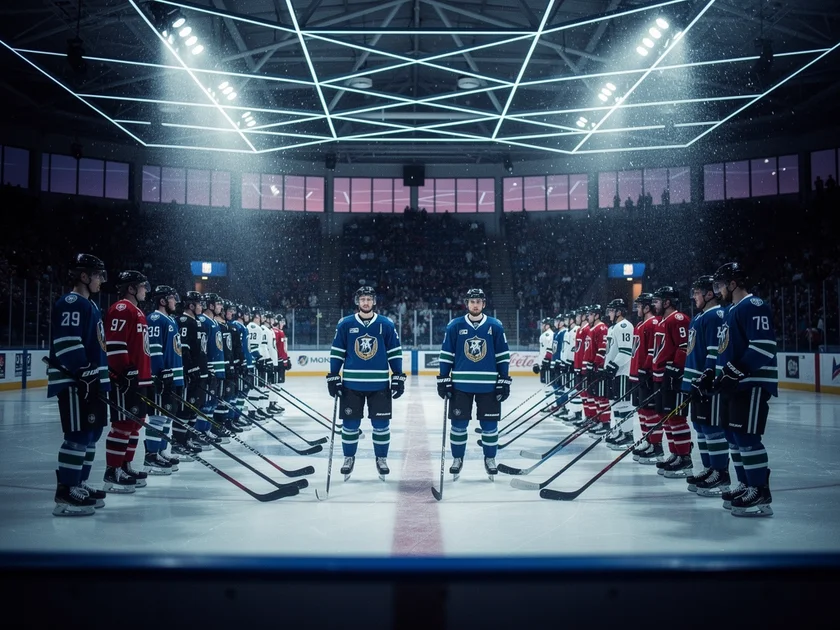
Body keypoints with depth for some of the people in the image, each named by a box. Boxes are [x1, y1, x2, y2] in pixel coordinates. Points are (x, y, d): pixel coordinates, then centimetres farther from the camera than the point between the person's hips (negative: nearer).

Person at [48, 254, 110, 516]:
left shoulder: (90, 305, 21)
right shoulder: (71, 303, -11)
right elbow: (67, 343, -21)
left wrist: (102, 375, 25)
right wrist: (85, 373, -23)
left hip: (91, 380, 11)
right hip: (73, 382, -11)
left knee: (91, 434, 13)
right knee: (79, 435, -11)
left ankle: (78, 485, 22)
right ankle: (65, 493, -7)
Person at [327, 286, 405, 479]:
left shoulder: (386, 325, 1)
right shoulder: (345, 324, 1)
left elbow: (395, 353, 4)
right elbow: (336, 353, 4)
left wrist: (398, 377, 0)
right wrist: (333, 377, 1)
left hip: (379, 384, 0)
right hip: (351, 383, 0)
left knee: (381, 424, 4)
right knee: (350, 424, 6)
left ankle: (381, 459, 21)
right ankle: (349, 458, 23)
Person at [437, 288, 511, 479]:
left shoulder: (495, 326, 1)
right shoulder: (455, 326, -1)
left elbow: (503, 356, 4)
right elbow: (446, 355, 3)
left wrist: (504, 381, 1)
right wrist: (444, 380, 0)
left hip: (488, 385, 0)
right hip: (461, 384, 0)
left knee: (490, 424, 6)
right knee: (459, 424, 5)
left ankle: (490, 459, 23)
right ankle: (457, 459, 21)